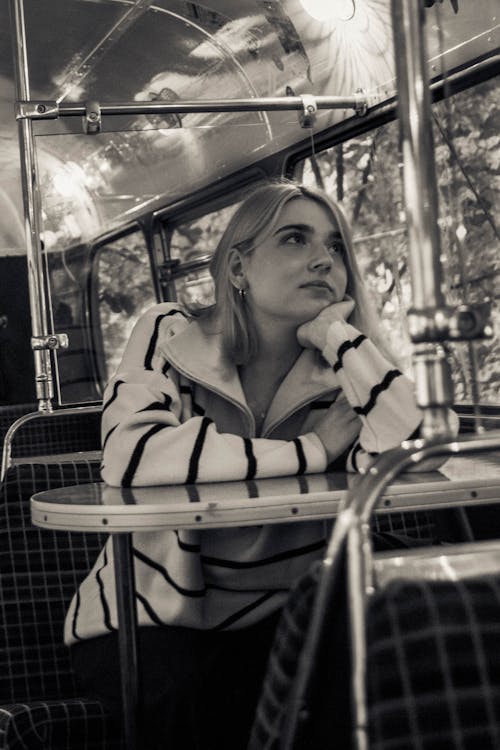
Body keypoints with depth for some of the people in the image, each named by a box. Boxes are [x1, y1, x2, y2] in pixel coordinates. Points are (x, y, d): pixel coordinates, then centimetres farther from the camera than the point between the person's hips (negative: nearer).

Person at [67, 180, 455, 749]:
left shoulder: (336, 371, -4)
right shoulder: (172, 337, -9)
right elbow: (128, 454, -30)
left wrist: (335, 330, -18)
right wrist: (312, 449, -24)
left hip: (274, 622, 3)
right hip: (150, 622, -3)